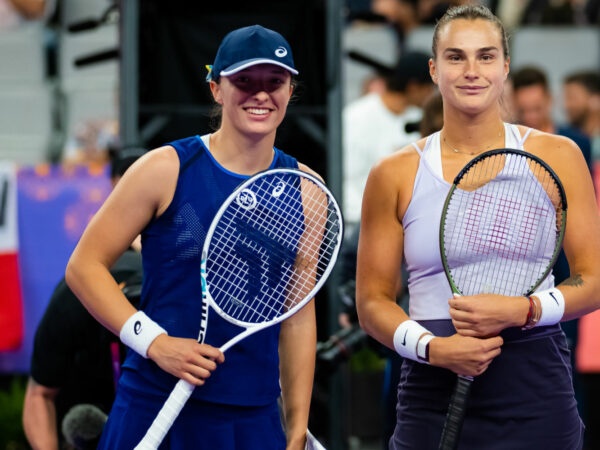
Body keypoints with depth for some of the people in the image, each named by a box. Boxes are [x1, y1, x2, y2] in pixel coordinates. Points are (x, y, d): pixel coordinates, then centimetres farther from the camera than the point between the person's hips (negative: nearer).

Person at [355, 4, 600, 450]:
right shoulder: (395, 175, 4)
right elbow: (373, 301, 6)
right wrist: (432, 347, -13)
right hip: (432, 403, 1)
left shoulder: (556, 157, 3)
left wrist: (520, 311, -16)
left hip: (537, 401, 0)